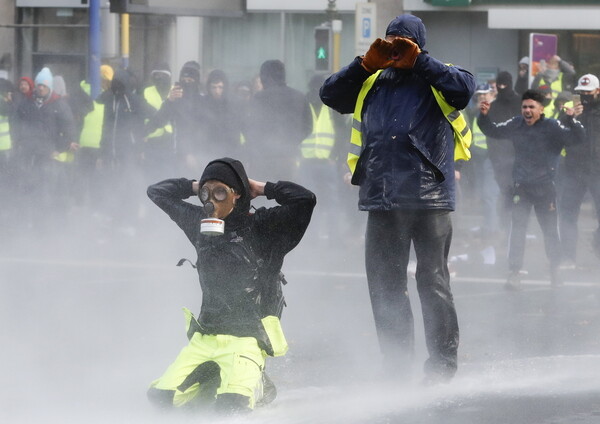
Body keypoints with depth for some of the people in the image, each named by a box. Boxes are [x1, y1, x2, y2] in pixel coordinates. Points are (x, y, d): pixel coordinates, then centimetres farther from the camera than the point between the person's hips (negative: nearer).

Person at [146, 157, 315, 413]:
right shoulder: (200, 224, 9)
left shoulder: (262, 227, -6)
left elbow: (305, 200, -19)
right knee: (161, 397, -9)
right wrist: (195, 187, 10)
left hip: (246, 338, -5)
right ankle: (214, 380, 18)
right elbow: (157, 192, 21)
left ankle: (255, 385, 10)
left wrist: (262, 189, -7)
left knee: (231, 406, -26)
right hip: (204, 338, 5)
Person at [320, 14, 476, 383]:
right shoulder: (373, 83, 15)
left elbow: (465, 88, -16)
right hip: (382, 201, 5)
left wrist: (419, 61, -10)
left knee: (433, 281, -2)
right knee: (385, 285, 8)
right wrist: (366, 64, 1)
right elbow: (330, 95, 11)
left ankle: (443, 362, 4)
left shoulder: (434, 79, 3)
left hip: (430, 199, -5)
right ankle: (396, 363, 17)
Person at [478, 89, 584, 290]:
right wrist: (484, 117, -3)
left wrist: (571, 120, -37)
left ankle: (555, 269, 27)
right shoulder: (516, 125, 2)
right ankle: (514, 272, -2)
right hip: (521, 186, 2)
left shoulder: (552, 127, -9)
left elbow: (577, 135, -18)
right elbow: (493, 131, 14)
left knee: (550, 228, 10)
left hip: (545, 187, -2)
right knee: (517, 229, -5)